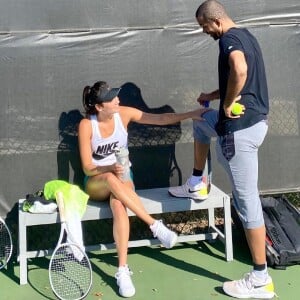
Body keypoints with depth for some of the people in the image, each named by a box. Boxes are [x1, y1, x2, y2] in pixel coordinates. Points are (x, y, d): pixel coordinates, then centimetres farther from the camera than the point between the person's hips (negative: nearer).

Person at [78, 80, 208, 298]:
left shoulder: (124, 114, -6)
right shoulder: (86, 125, -14)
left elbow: (160, 119, -6)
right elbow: (87, 168, -14)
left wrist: (191, 114, -15)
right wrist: (110, 169, -32)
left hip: (122, 178, 1)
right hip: (96, 183, -1)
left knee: (118, 204, -35)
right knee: (111, 179, -39)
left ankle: (123, 270, -37)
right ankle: (155, 225, -35)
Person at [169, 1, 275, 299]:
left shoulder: (229, 39, -15)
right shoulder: (244, 35, 15)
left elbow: (240, 71, -37)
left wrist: (227, 104, -22)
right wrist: (214, 96, 24)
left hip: (242, 127, -11)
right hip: (253, 119, 11)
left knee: (246, 199, -5)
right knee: (201, 121, 34)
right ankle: (196, 184, 45)